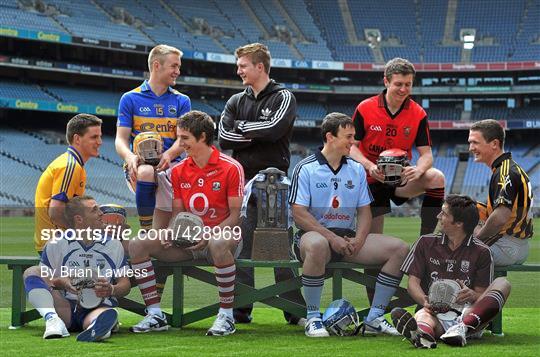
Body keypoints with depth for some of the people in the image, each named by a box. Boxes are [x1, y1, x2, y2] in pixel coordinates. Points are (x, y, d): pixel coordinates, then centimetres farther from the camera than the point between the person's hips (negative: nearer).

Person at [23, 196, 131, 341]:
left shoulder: (114, 245, 14)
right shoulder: (56, 244, 8)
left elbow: (125, 285, 14)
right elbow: (42, 279, 5)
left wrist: (111, 290, -10)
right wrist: (61, 283, -17)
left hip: (99, 306, -1)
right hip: (65, 307, 1)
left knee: (109, 314, -39)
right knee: (32, 272, -19)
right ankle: (52, 319, -41)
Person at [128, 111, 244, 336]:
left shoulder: (231, 168, -7)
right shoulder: (178, 171, 9)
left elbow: (234, 216, -10)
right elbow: (177, 213, 12)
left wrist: (209, 235, -25)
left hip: (222, 234, -6)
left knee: (219, 244, -44)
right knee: (137, 244, -13)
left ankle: (226, 315, -30)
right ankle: (155, 315, -13)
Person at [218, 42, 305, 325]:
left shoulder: (283, 98, 4)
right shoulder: (236, 102, 16)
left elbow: (275, 128, -14)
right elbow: (224, 137, 2)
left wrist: (242, 128, -2)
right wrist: (258, 133, -5)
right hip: (243, 180, 4)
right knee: (241, 246, 0)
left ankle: (294, 309, -1)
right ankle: (241, 307, 4)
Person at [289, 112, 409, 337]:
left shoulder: (357, 170, 14)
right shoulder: (306, 169, -3)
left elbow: (364, 212, 12)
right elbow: (299, 214, -10)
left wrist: (358, 241, -8)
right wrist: (332, 238, -19)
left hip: (348, 237, 6)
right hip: (314, 233, -6)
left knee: (399, 249, -12)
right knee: (317, 245, -43)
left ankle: (374, 318, -9)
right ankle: (313, 319, -29)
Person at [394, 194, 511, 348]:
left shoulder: (481, 252, 7)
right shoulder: (426, 243, 13)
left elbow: (482, 294, 6)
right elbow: (413, 282, 9)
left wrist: (473, 296, -20)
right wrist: (425, 301, -13)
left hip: (467, 315, 0)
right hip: (435, 314, 0)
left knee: (502, 283, -22)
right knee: (422, 315, -35)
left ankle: (462, 328, -47)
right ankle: (423, 334, -76)